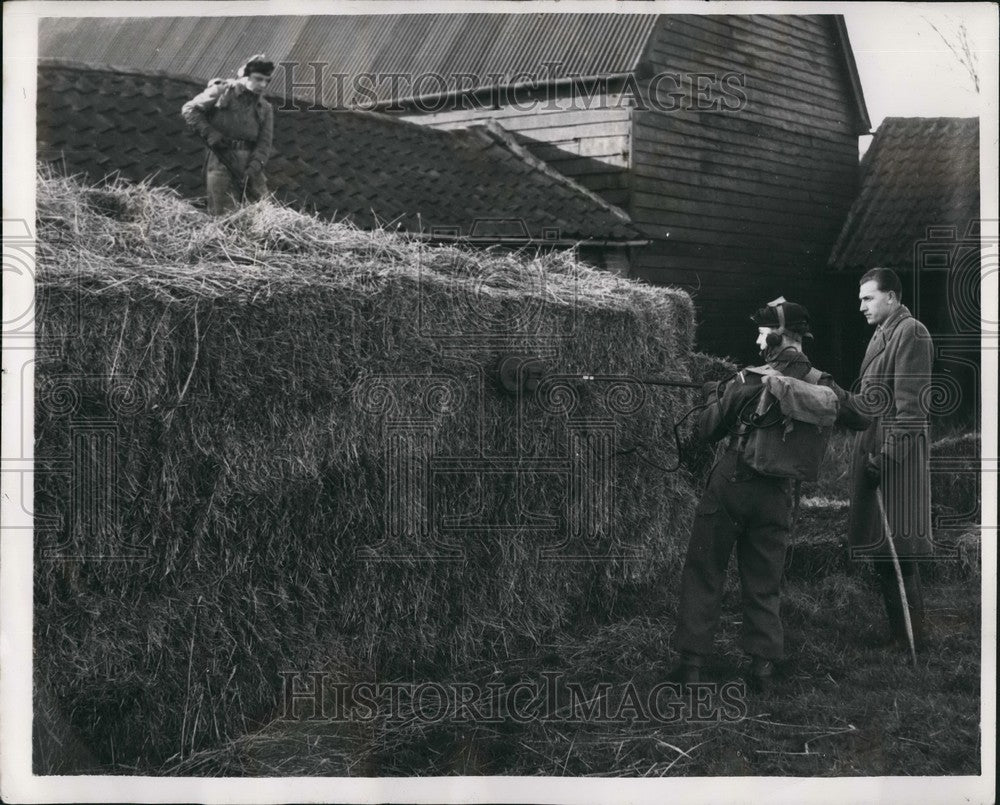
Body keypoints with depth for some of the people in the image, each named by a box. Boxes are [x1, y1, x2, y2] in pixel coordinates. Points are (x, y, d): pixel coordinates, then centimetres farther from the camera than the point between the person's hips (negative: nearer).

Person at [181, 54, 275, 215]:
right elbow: (189, 110, 2)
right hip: (222, 162, -4)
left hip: (250, 166, 4)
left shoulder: (265, 108, 15)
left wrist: (254, 167, -12)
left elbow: (264, 143, 6)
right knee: (226, 216, -7)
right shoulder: (223, 91, 3)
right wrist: (209, 134, -10)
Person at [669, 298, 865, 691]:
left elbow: (708, 431, -3)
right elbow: (861, 418, 9)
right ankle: (764, 668, 13)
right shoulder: (821, 385, -4)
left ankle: (692, 664, 7)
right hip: (776, 496, 3)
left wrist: (713, 396, 16)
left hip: (730, 486, -3)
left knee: (703, 575, 8)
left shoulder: (747, 380, -11)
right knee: (764, 585, 15)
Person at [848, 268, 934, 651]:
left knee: (896, 551, -5)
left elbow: (910, 404, -18)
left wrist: (888, 454, -21)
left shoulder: (911, 332, -12)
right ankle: (898, 630, 21)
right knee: (883, 549, 13)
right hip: (874, 449, 9)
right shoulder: (884, 332, 17)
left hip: (895, 457, -9)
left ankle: (909, 640, 3)